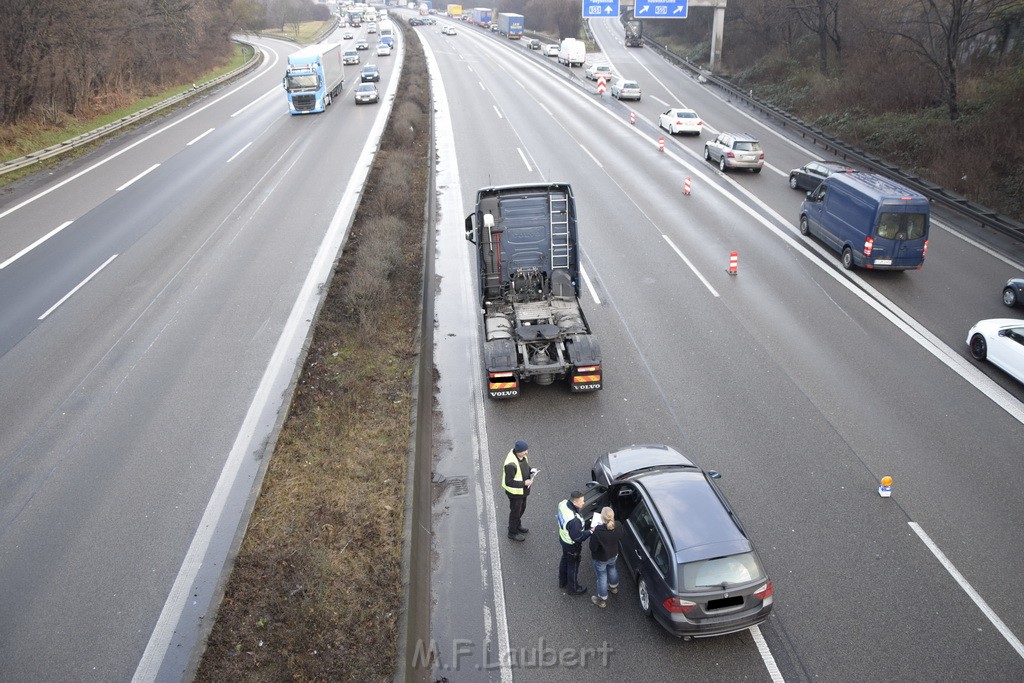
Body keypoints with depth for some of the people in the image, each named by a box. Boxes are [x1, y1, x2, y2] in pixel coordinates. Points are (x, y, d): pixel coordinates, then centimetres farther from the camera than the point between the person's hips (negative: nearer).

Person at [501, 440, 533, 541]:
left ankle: (517, 525, 54)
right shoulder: (511, 464, -38)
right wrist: (524, 483, -29)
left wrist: (531, 471, -9)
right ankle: (513, 532, 38)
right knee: (515, 511, 14)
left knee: (522, 507, 28)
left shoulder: (521, 455, -13)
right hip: (515, 491, -8)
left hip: (522, 489, 8)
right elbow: (509, 482, -32)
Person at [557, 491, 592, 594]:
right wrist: (590, 531, -21)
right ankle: (573, 589, 43)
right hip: (572, 546, -8)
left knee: (565, 560, 31)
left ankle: (562, 582, 55)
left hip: (563, 538, 8)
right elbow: (578, 538, -30)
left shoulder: (564, 504, -18)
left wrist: (586, 523, -4)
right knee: (573, 566, 18)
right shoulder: (574, 520, -43)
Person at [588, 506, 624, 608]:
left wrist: (593, 533, -17)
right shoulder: (618, 528, -24)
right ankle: (614, 586, 62)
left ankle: (602, 600, 40)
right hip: (613, 555, 5)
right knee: (612, 568, 35)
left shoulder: (598, 531, -40)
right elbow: (620, 538, -2)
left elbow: (593, 547, -28)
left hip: (600, 559, -5)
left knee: (602, 576, 19)